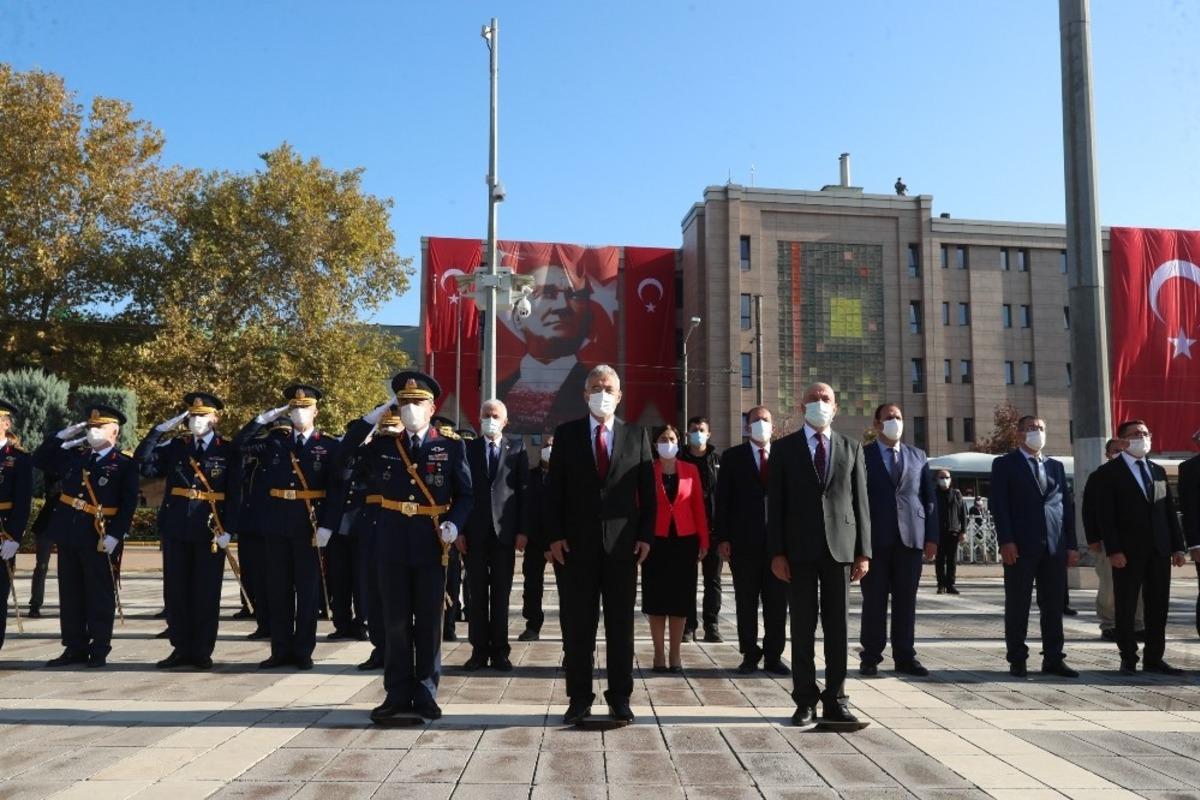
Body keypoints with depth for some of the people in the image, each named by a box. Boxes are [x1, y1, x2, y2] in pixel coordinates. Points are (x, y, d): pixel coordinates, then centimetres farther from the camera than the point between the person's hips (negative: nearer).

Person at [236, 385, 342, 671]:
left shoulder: (329, 446, -1)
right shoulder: (276, 441, 11)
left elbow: (336, 490, -6)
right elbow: (241, 444, 10)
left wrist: (327, 526, -14)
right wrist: (264, 418, 3)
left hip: (309, 525, -3)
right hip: (277, 524, 4)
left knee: (307, 589, 4)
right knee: (278, 589, 8)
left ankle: (303, 651, 14)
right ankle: (281, 650, 18)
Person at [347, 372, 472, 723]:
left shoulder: (452, 448, 2)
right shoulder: (383, 446, 9)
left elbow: (465, 494, 3)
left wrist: (453, 524, -16)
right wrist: (376, 414, 2)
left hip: (432, 545, -2)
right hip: (392, 545, 2)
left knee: (429, 622, 5)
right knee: (395, 622, 7)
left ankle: (425, 693, 17)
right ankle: (398, 694, 16)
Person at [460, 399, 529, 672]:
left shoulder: (517, 452, 6)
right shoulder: (467, 450, 6)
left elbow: (524, 493, 3)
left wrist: (522, 531, -5)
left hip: (505, 531, 0)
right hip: (474, 532, 0)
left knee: (501, 593, 5)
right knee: (477, 593, 6)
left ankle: (499, 651, 11)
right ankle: (479, 650, 13)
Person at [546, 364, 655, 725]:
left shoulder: (637, 435, 7)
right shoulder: (566, 434, 5)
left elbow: (647, 491, 6)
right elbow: (554, 489, 3)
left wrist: (646, 535, -2)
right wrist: (554, 535, -5)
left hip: (622, 543, 1)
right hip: (577, 543, 0)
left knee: (621, 625, 7)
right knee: (577, 626, 5)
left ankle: (620, 698, 17)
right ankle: (579, 698, 15)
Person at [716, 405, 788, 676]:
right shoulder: (732, 456, 5)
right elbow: (723, 499, 1)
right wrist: (723, 538, -6)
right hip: (744, 541, -1)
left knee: (777, 602, 5)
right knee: (746, 602, 6)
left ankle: (773, 656, 15)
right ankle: (750, 655, 17)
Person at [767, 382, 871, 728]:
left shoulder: (851, 448, 11)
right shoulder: (785, 448, 5)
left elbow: (860, 502, 8)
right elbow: (775, 504, 1)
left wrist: (863, 552, 1)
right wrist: (776, 553, -6)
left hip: (840, 547, 2)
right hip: (800, 549, -1)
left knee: (838, 627, 5)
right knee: (803, 627, 2)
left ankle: (835, 700, 14)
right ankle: (805, 700, 10)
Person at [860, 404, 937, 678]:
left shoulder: (918, 456, 14)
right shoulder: (863, 456, 4)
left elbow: (929, 498, 12)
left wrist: (932, 537, 4)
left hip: (911, 538, 3)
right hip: (875, 539, -2)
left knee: (906, 600, 5)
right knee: (874, 600, 2)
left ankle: (904, 657, 13)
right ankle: (871, 657, 9)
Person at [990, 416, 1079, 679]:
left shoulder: (1056, 466, 18)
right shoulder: (1005, 464, 4)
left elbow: (1067, 505, 14)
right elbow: (999, 505, -4)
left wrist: (1071, 544, 7)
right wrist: (1006, 541, -14)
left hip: (1055, 546, 4)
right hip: (1020, 546, -4)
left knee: (1053, 606, 6)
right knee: (1017, 606, 1)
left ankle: (1053, 659, 13)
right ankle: (1017, 660, 8)